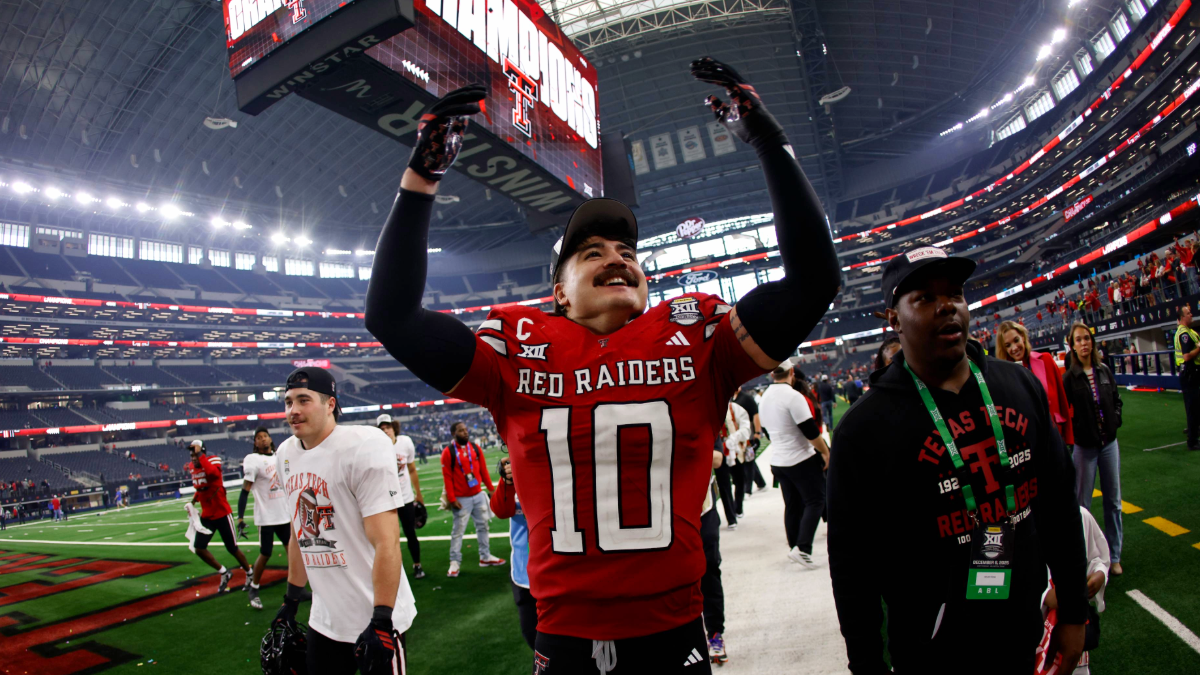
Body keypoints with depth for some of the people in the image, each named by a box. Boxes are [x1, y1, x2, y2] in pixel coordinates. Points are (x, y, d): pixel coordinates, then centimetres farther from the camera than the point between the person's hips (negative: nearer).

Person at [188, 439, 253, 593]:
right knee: (199, 549, -1)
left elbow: (213, 473, -42)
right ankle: (224, 573, 19)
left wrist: (200, 455, -35)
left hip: (222, 514, -7)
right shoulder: (193, 468, 5)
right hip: (206, 516, 7)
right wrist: (194, 500, 4)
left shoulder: (213, 462, -16)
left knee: (232, 548, 2)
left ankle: (249, 574, 23)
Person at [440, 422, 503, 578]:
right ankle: (455, 562, 9)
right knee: (458, 530, -1)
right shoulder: (448, 452, -11)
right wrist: (452, 499, -15)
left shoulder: (475, 447, 4)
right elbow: (447, 477, -13)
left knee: (483, 525, 14)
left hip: (478, 495, 6)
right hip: (462, 499, -6)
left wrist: (491, 488, 9)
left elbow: (483, 470, 9)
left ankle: (485, 557, 27)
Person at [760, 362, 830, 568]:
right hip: (802, 460, -7)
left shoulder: (764, 398, 6)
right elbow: (811, 431, -18)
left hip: (777, 462, 7)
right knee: (815, 501, 1)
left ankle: (795, 547, 21)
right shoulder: (793, 396, -18)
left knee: (792, 505, 15)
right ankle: (803, 549, -10)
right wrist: (826, 452, -6)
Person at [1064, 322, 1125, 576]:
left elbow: (1117, 399, 14)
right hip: (1084, 447, -4)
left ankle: (1114, 556, 24)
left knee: (1113, 501, 12)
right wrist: (1077, 431, -16)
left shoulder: (1104, 370, 3)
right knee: (1082, 504, 4)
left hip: (1109, 443, 4)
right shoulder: (1069, 377, -10)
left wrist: (1115, 421, 0)